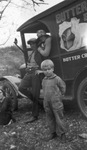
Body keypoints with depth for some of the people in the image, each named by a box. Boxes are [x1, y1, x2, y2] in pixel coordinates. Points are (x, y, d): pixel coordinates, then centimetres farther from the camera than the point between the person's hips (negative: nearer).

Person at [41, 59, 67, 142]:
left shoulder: (57, 79, -11)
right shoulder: (43, 80, 5)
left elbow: (63, 87, 1)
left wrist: (59, 95, 8)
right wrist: (46, 98, 12)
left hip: (56, 103, -5)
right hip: (47, 104, 5)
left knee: (59, 119, 3)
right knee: (50, 119, 14)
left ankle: (62, 133, 18)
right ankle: (53, 133, 28)